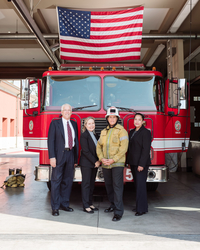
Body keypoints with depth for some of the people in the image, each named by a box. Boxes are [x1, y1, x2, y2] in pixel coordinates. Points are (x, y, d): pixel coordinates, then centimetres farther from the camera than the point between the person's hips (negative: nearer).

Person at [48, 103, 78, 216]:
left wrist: (76, 158, 10)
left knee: (68, 181, 10)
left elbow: (76, 141, 14)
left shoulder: (74, 124, 13)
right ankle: (55, 207, 9)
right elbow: (51, 140, -5)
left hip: (71, 154, 5)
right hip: (59, 155, -4)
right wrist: (52, 157, -13)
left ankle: (64, 204, 23)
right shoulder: (55, 123, 0)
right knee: (56, 180, 0)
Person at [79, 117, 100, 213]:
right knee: (86, 184, -2)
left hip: (94, 164, 7)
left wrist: (98, 161, 0)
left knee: (92, 184, 11)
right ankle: (86, 206, 3)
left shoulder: (95, 136, 14)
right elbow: (86, 151, -15)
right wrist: (95, 161, -14)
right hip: (86, 164, -7)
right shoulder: (84, 136, -9)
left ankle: (90, 203, 19)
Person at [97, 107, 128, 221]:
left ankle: (118, 211, -3)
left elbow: (123, 148, -13)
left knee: (117, 186, -8)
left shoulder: (121, 131, -5)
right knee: (108, 186, 14)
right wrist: (101, 158, -4)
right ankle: (113, 205, 32)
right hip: (105, 164, 6)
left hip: (117, 164, -6)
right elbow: (99, 146, 13)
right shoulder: (104, 132, 14)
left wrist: (113, 159, -17)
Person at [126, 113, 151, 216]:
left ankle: (141, 209, 2)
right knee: (137, 184, 13)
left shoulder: (145, 132, -9)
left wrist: (141, 164, -20)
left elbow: (146, 149, -15)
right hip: (133, 163, 8)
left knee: (140, 185, -6)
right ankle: (140, 205, 23)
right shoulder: (132, 132, 15)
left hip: (141, 163, -8)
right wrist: (128, 161, 15)